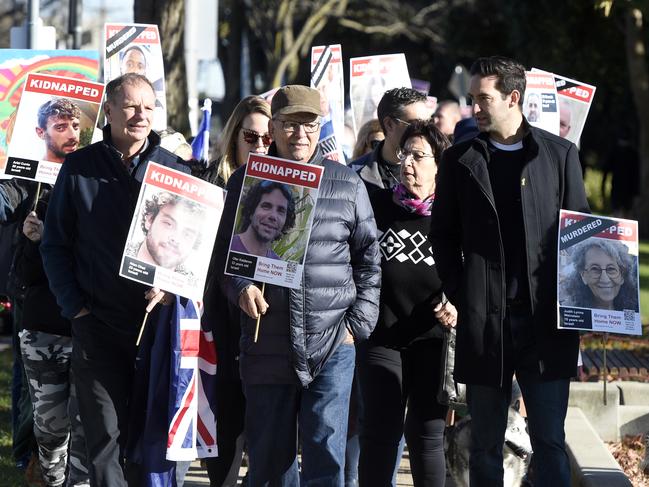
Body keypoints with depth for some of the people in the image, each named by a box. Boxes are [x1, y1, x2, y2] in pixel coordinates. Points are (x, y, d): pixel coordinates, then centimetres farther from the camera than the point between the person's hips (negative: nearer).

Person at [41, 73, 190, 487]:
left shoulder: (176, 170, 5)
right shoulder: (79, 169, 3)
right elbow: (55, 244, 6)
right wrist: (75, 307, -4)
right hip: (99, 324, -1)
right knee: (105, 435, -2)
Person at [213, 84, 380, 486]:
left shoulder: (347, 184, 7)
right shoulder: (247, 182, 7)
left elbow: (369, 258, 9)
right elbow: (224, 251, 10)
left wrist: (358, 322, 0)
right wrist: (240, 287, -10)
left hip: (332, 344, -1)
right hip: (267, 344, 1)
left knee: (326, 452, -7)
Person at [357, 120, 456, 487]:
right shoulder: (378, 205, 2)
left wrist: (457, 307, -9)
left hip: (433, 339, -1)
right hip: (382, 337, 1)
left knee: (427, 435, 4)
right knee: (379, 432, 2)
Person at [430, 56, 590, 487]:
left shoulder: (560, 154, 6)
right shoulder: (460, 160, 9)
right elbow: (443, 237, 10)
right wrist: (461, 296, -2)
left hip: (547, 322, -1)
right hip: (484, 322, 1)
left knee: (551, 443, -2)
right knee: (486, 443, 6)